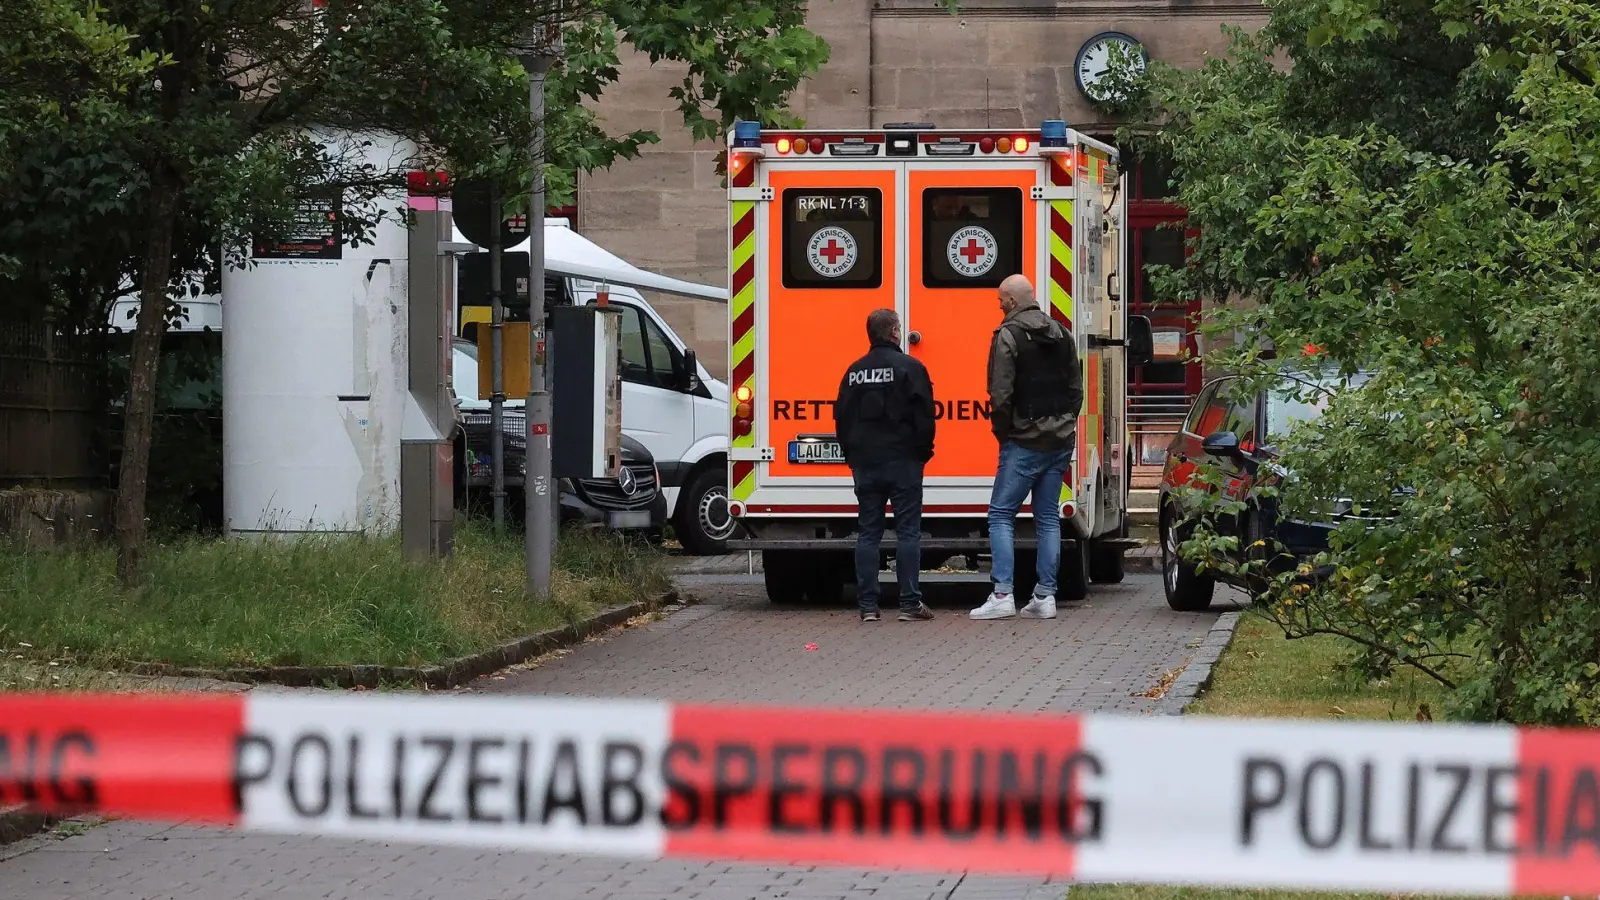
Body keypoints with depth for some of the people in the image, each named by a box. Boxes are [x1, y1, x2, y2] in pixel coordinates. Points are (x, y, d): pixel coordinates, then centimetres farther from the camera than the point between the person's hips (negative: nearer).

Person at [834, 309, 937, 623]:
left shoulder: (854, 371, 9)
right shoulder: (909, 367, -7)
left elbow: (841, 417, 13)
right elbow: (924, 416, -10)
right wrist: (923, 452, 2)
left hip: (864, 464, 4)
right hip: (902, 463, -4)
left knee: (867, 534, 6)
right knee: (907, 532, -1)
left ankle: (867, 605, 4)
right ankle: (910, 603, -4)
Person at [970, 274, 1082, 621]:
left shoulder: (1008, 335, -10)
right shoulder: (1061, 335, 12)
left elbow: (1001, 394, -15)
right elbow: (1076, 388, 16)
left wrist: (1002, 431, -1)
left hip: (1025, 442, -7)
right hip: (1061, 440, 7)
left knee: (1001, 514, -2)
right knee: (1048, 517, 10)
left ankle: (1002, 595, -11)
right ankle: (1045, 596, 7)